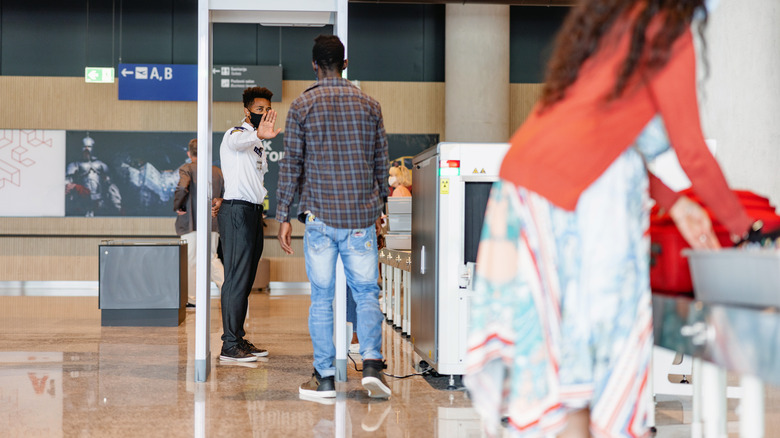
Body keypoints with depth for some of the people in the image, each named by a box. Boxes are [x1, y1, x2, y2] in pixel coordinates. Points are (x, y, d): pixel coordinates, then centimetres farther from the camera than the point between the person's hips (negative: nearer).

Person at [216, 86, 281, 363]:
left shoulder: (258, 144, 21)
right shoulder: (236, 134, -7)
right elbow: (237, 142, -33)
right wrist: (257, 134, -55)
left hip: (253, 212, 9)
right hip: (237, 212, -9)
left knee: (245, 281, 10)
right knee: (236, 279, -12)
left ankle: (239, 339, 16)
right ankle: (229, 346, -11)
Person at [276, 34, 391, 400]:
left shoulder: (302, 106, 0)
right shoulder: (369, 104, 7)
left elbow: (291, 163, -2)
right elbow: (381, 161, 11)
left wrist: (283, 216, 2)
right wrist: (380, 203, 23)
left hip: (320, 215, -1)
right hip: (362, 216, 2)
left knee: (322, 297, 5)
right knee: (366, 293, 7)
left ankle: (324, 377, 8)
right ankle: (371, 362, -10)